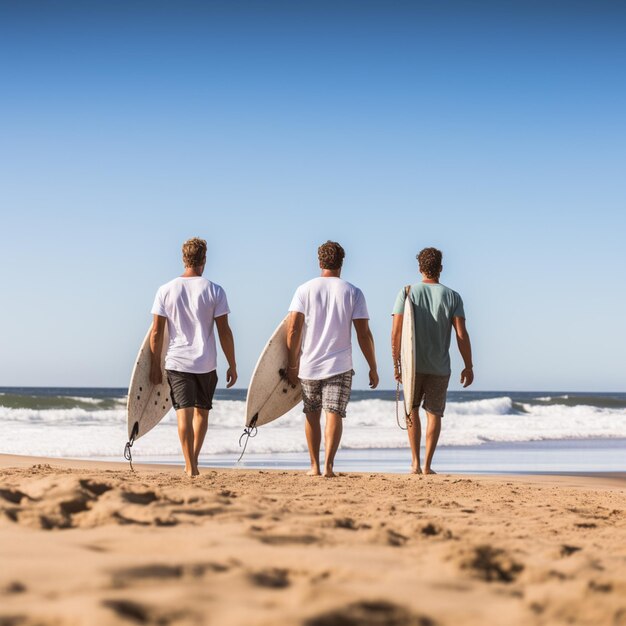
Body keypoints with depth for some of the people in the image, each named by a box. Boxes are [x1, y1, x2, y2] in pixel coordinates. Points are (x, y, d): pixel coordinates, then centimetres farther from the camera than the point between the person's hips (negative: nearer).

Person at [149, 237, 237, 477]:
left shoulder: (165, 290, 0)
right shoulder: (214, 291, -3)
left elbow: (156, 333, 0)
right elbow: (224, 332, -3)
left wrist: (155, 365, 8)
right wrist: (232, 366, 4)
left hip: (177, 361, 0)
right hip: (206, 363, 0)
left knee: (184, 413, -3)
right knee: (202, 412, 17)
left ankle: (190, 466, -10)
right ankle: (192, 461, 19)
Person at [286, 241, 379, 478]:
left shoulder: (304, 290, 1)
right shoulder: (353, 293, 0)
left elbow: (293, 330, -7)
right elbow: (364, 334, -3)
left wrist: (292, 364, 0)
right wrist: (373, 368, 5)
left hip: (308, 365, 1)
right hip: (340, 366, -1)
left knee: (312, 415, 14)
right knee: (334, 415, -3)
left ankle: (315, 466, 19)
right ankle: (328, 464, -19)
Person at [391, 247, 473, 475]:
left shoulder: (407, 293, -4)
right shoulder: (452, 297, -4)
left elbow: (396, 332, -8)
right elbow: (462, 335, -8)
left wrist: (396, 364, -1)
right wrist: (468, 367, -1)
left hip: (412, 364, 0)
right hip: (440, 367, 0)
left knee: (412, 410, 16)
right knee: (434, 413, 10)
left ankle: (415, 462, 9)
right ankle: (427, 465, 3)